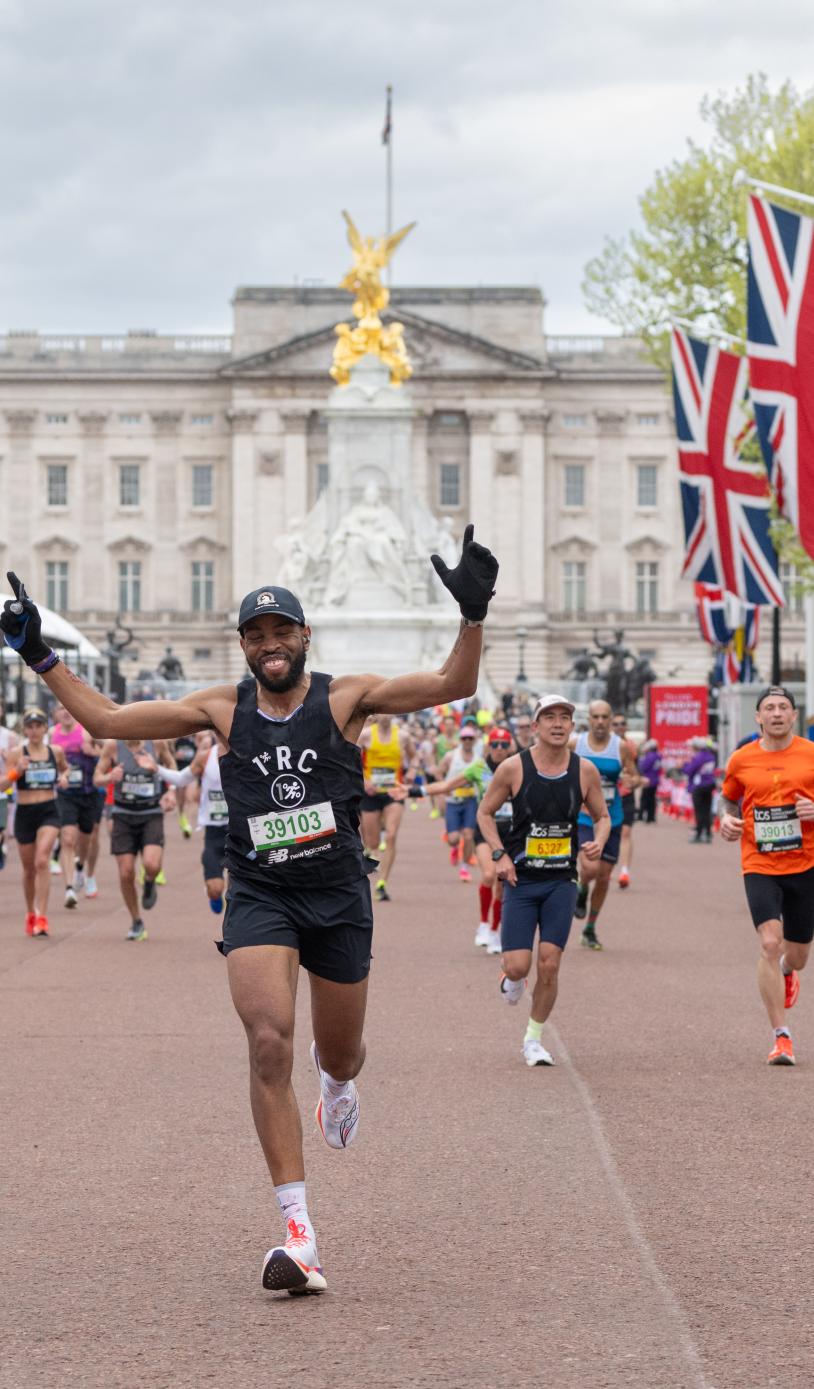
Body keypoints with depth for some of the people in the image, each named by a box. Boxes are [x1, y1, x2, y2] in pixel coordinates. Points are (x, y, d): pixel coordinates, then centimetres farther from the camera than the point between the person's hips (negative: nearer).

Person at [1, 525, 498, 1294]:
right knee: (269, 1043, -20)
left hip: (338, 895, 0)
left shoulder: (346, 698, -2)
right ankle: (297, 1230, -20)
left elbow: (452, 685, -10)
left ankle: (339, 1080, 59)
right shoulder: (220, 709, 3)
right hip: (258, 897, 0)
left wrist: (473, 613, -24)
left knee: (338, 1055, 15)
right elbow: (107, 720, 6)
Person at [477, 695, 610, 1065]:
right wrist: (500, 854, -8)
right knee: (518, 965, -9)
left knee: (549, 965, -5)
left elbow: (602, 816, 12)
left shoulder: (585, 770, -1)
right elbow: (485, 813, 4)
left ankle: (534, 1039, 14)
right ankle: (511, 977, 31)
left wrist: (598, 843, -9)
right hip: (521, 880, -1)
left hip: (561, 881, 1)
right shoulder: (513, 768, -7)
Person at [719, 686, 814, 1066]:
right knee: (770, 943, -18)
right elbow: (728, 799, 19)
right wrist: (727, 821, -1)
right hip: (759, 867, -1)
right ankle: (780, 1036, -11)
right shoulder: (741, 760, 2)